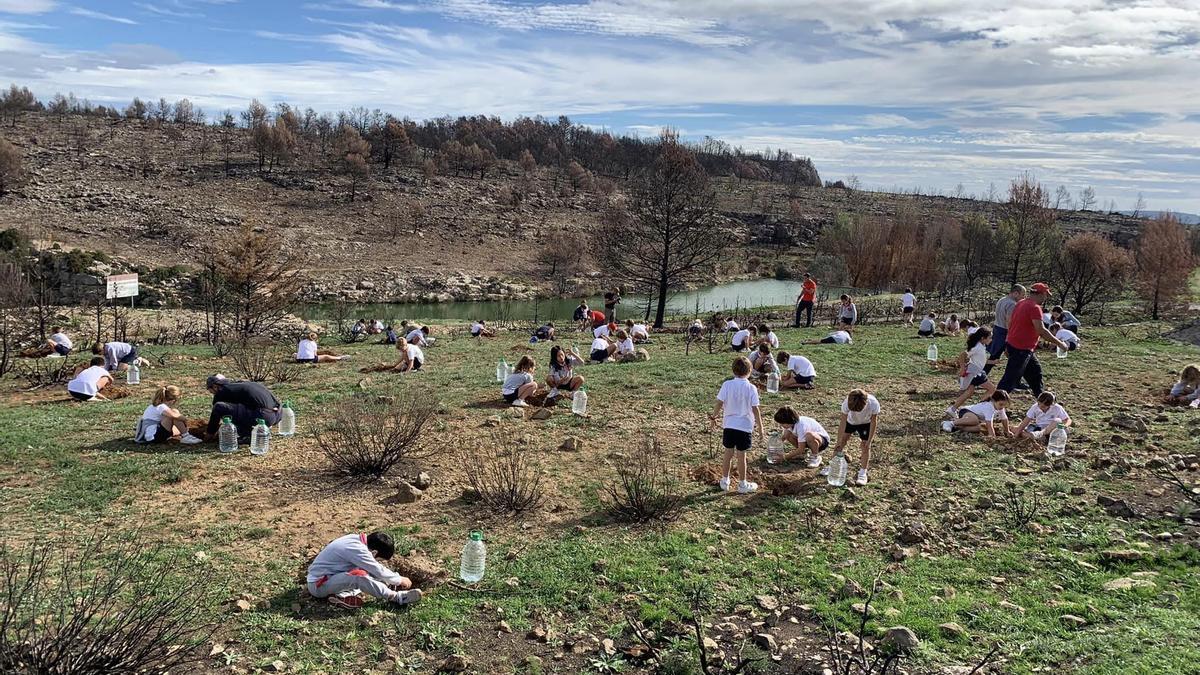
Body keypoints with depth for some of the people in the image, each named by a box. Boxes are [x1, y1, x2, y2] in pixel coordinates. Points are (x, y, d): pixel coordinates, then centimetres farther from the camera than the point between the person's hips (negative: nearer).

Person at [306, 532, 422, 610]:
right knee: (359, 575, -30)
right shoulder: (357, 550, -25)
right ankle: (396, 597, -19)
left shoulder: (358, 539, 0)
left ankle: (344, 594, -11)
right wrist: (400, 580, -6)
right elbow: (379, 572, -19)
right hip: (318, 585, -10)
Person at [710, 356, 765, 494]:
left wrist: (713, 417, 10)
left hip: (729, 425, 2)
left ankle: (725, 481, 26)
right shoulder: (751, 388, -11)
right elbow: (755, 410, -10)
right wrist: (760, 429, -4)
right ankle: (743, 485, 19)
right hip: (745, 426, -2)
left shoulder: (727, 385, -7)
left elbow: (719, 404, -6)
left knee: (729, 453, 15)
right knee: (741, 456, 7)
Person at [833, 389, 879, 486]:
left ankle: (863, 473, 4)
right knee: (842, 442, 4)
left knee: (866, 446, -5)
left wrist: (869, 440, -20)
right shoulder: (846, 403, -39)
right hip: (850, 421, 1)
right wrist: (839, 442, -28)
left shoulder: (873, 404, -40)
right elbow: (843, 422, -30)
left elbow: (873, 422, -24)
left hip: (866, 423, -1)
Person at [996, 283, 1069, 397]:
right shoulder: (1035, 308, -17)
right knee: (1010, 380, -9)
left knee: (1035, 371, 22)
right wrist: (1059, 343, -17)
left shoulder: (1021, 304, 12)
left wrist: (1008, 345, 22)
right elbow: (1041, 330, -25)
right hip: (1021, 350, -10)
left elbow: (1010, 323, 17)